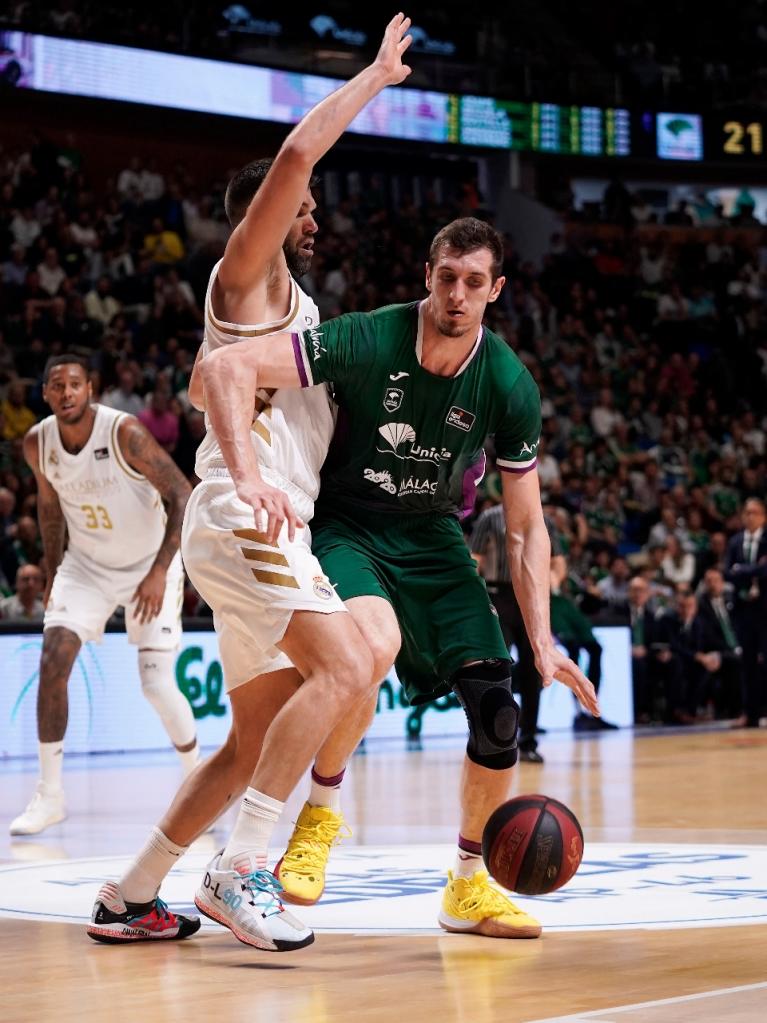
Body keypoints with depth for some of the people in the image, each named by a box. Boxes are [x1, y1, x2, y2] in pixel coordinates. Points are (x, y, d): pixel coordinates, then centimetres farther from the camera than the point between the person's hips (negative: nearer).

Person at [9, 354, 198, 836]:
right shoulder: (37, 444, -9)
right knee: (53, 662, -14)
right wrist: (53, 573, 11)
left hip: (149, 565, -4)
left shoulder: (125, 433, -25)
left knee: (157, 684, -10)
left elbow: (182, 496, -23)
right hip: (86, 564, 4)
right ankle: (50, 796, -5)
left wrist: (159, 572, -28)